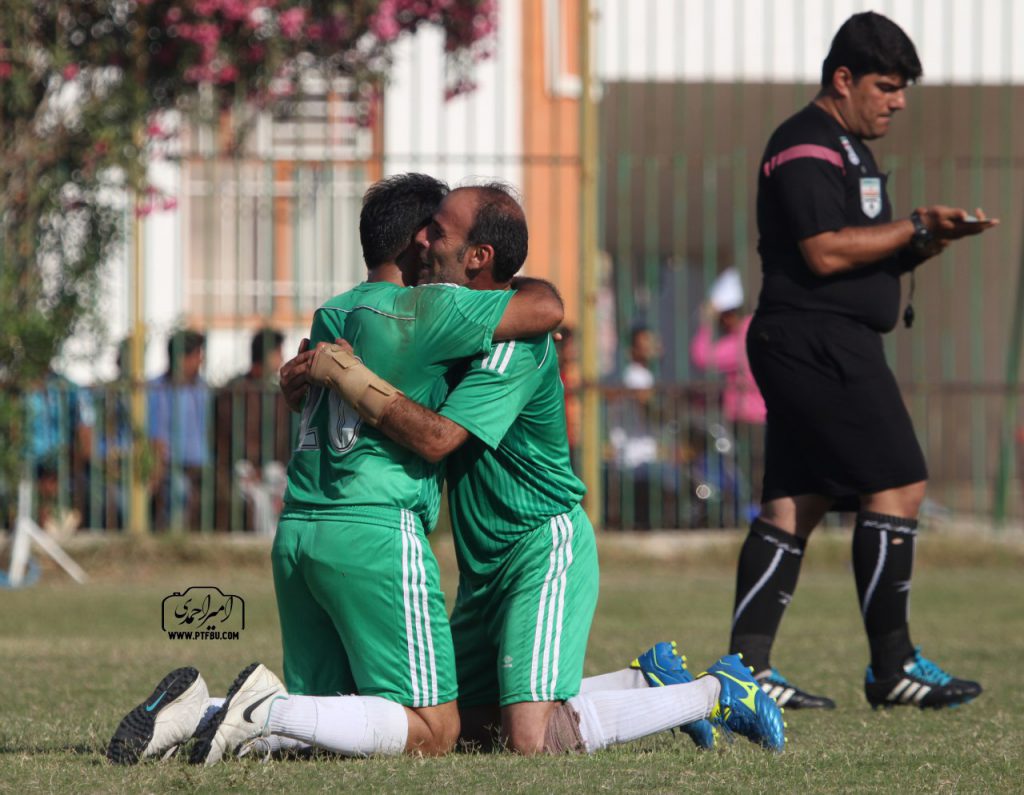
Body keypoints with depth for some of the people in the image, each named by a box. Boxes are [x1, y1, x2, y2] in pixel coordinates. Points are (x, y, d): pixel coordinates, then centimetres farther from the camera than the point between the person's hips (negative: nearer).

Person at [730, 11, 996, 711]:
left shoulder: (847, 149, 23)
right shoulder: (807, 148, -11)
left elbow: (867, 256, 25)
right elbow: (825, 253, -20)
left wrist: (925, 243, 6)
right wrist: (916, 228, -14)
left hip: (836, 347, 11)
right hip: (819, 341, -11)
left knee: (794, 505, 5)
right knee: (898, 486, -10)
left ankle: (748, 667, 2)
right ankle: (892, 666, -8)